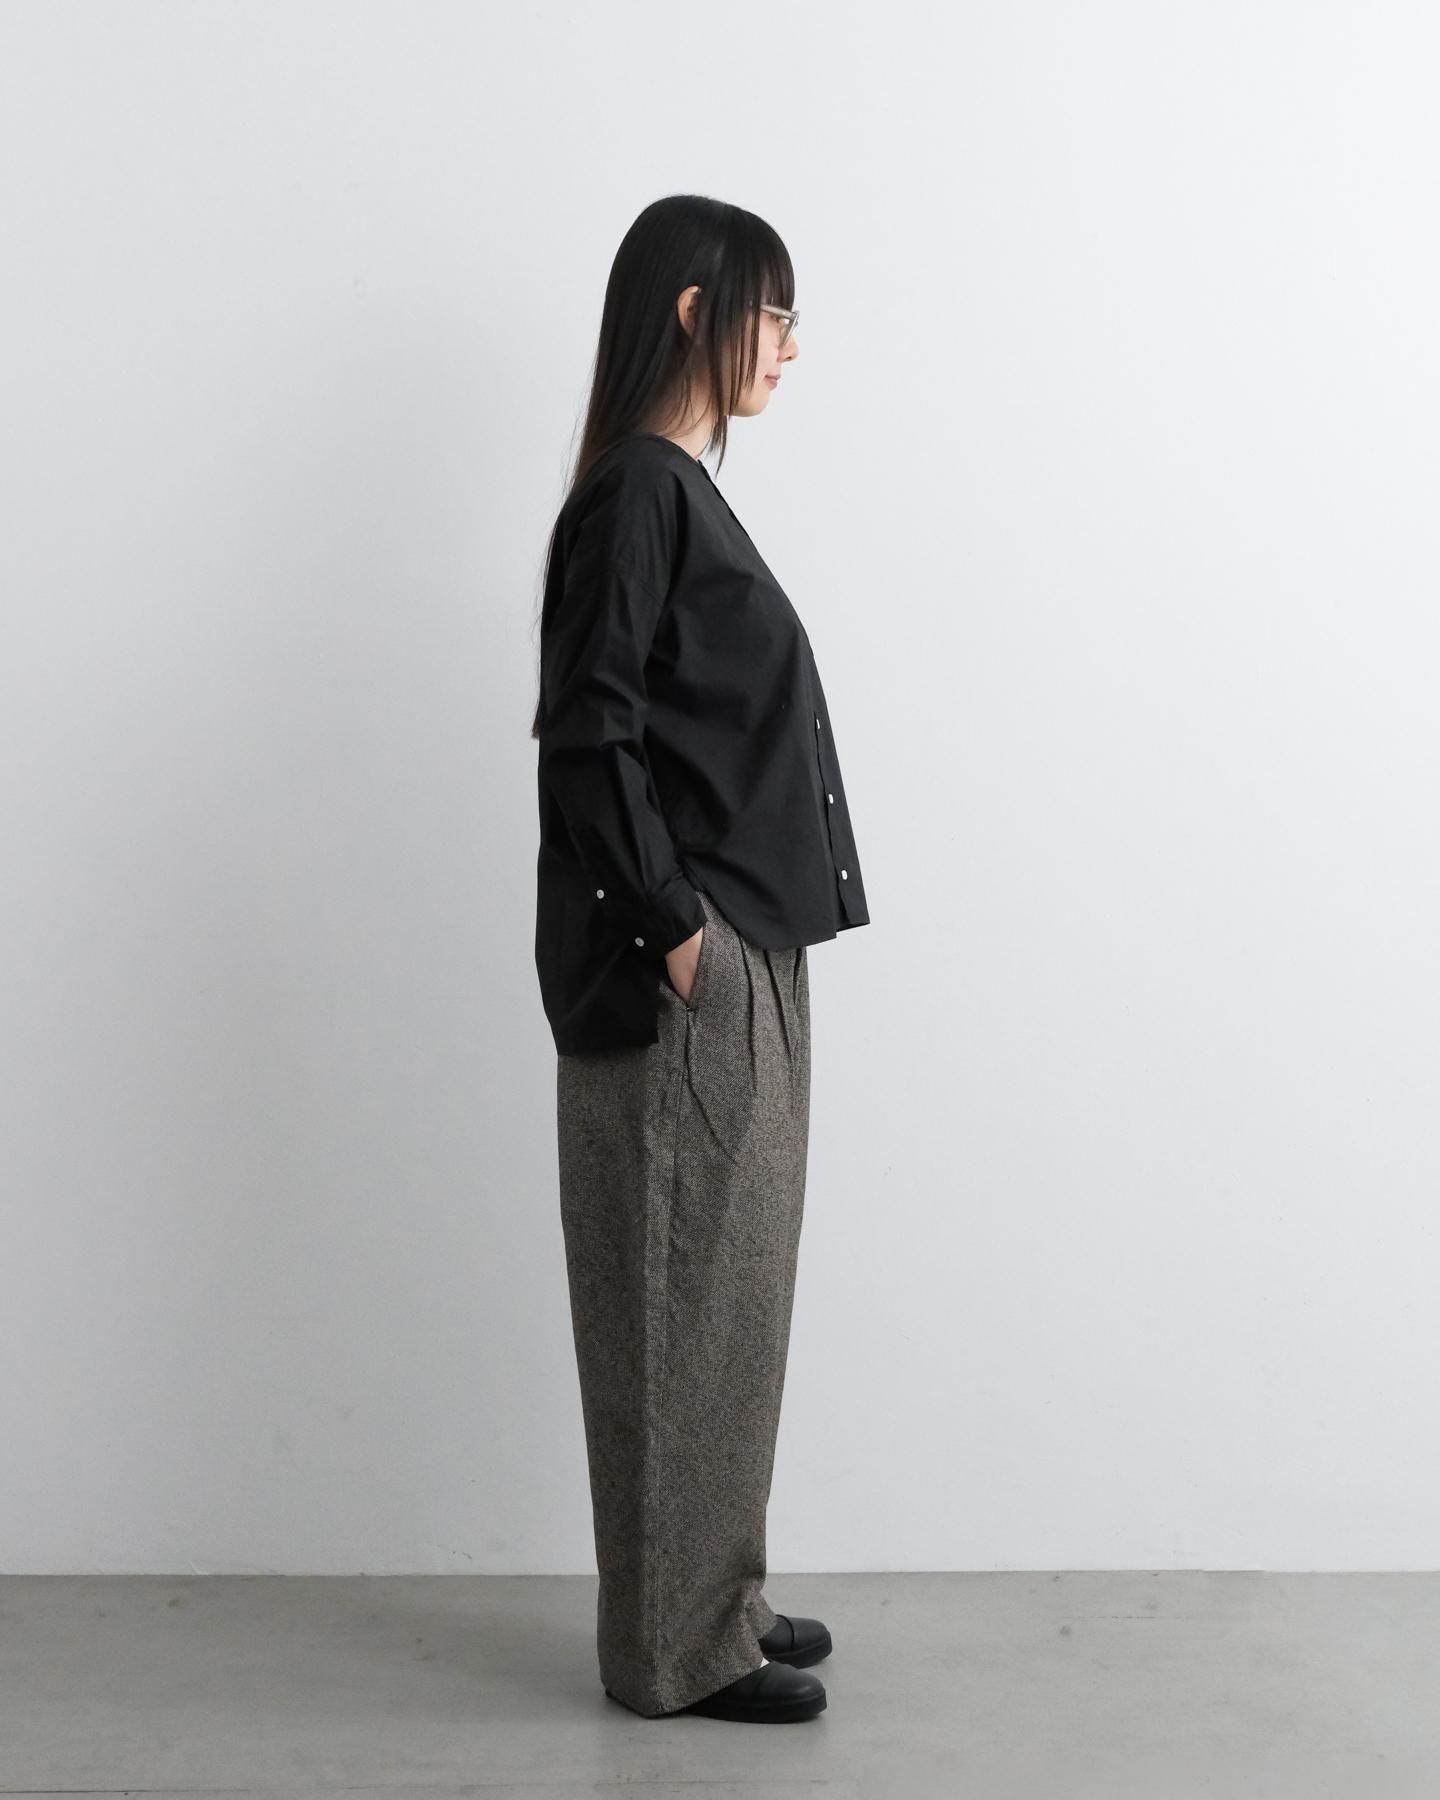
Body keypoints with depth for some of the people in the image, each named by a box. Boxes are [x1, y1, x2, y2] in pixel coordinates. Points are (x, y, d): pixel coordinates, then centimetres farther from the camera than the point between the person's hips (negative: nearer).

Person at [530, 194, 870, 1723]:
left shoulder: (680, 490, 16)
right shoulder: (635, 491, -13)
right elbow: (586, 732, -19)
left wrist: (740, 936, 17)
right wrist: (672, 926, -18)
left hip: (739, 964, 10)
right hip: (683, 977, -10)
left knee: (727, 1295, 15)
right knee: (683, 1303, 0)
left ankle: (716, 1601, 28)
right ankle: (676, 1648, 14)